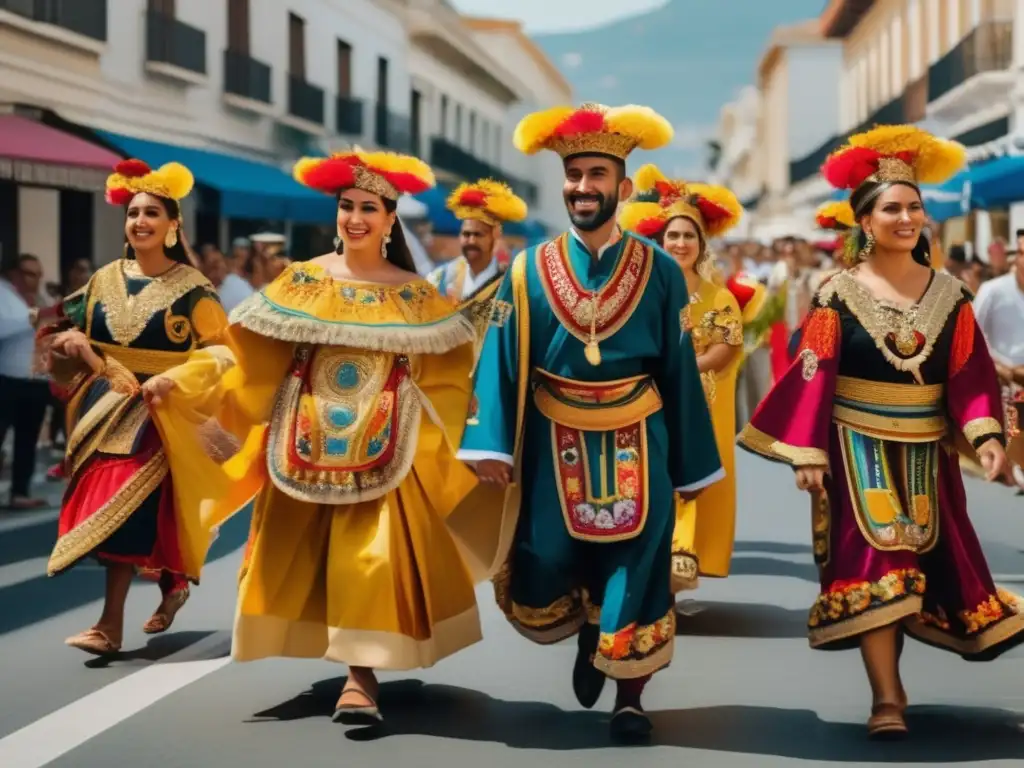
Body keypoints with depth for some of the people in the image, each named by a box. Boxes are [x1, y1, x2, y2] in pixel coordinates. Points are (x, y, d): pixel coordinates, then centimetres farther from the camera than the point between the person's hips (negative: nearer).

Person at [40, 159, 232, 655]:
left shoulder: (191, 288, -6)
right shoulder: (105, 280, 8)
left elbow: (219, 351, -8)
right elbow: (67, 333, 13)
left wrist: (173, 379, -22)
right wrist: (72, 342, -11)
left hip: (160, 411, -5)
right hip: (106, 407, 5)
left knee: (127, 507, -13)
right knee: (106, 506, 6)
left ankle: (111, 623, -12)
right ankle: (171, 588, 27)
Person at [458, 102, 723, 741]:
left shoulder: (660, 272, -1)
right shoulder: (529, 271, 0)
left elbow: (680, 371, 0)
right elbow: (502, 364, -3)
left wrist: (690, 463, 2)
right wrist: (490, 445, -14)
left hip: (635, 447, -1)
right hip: (554, 446, 1)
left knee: (634, 569, 3)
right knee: (546, 570, 5)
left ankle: (629, 697, 18)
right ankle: (587, 632, 38)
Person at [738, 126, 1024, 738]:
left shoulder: (949, 295, 3)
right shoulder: (839, 294, -5)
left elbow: (972, 373, 0)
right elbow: (814, 376, -6)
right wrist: (808, 452, -11)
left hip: (925, 450, 4)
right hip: (859, 447, -3)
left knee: (917, 557, 10)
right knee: (872, 557, -9)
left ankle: (888, 677, 28)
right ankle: (887, 697, -9)